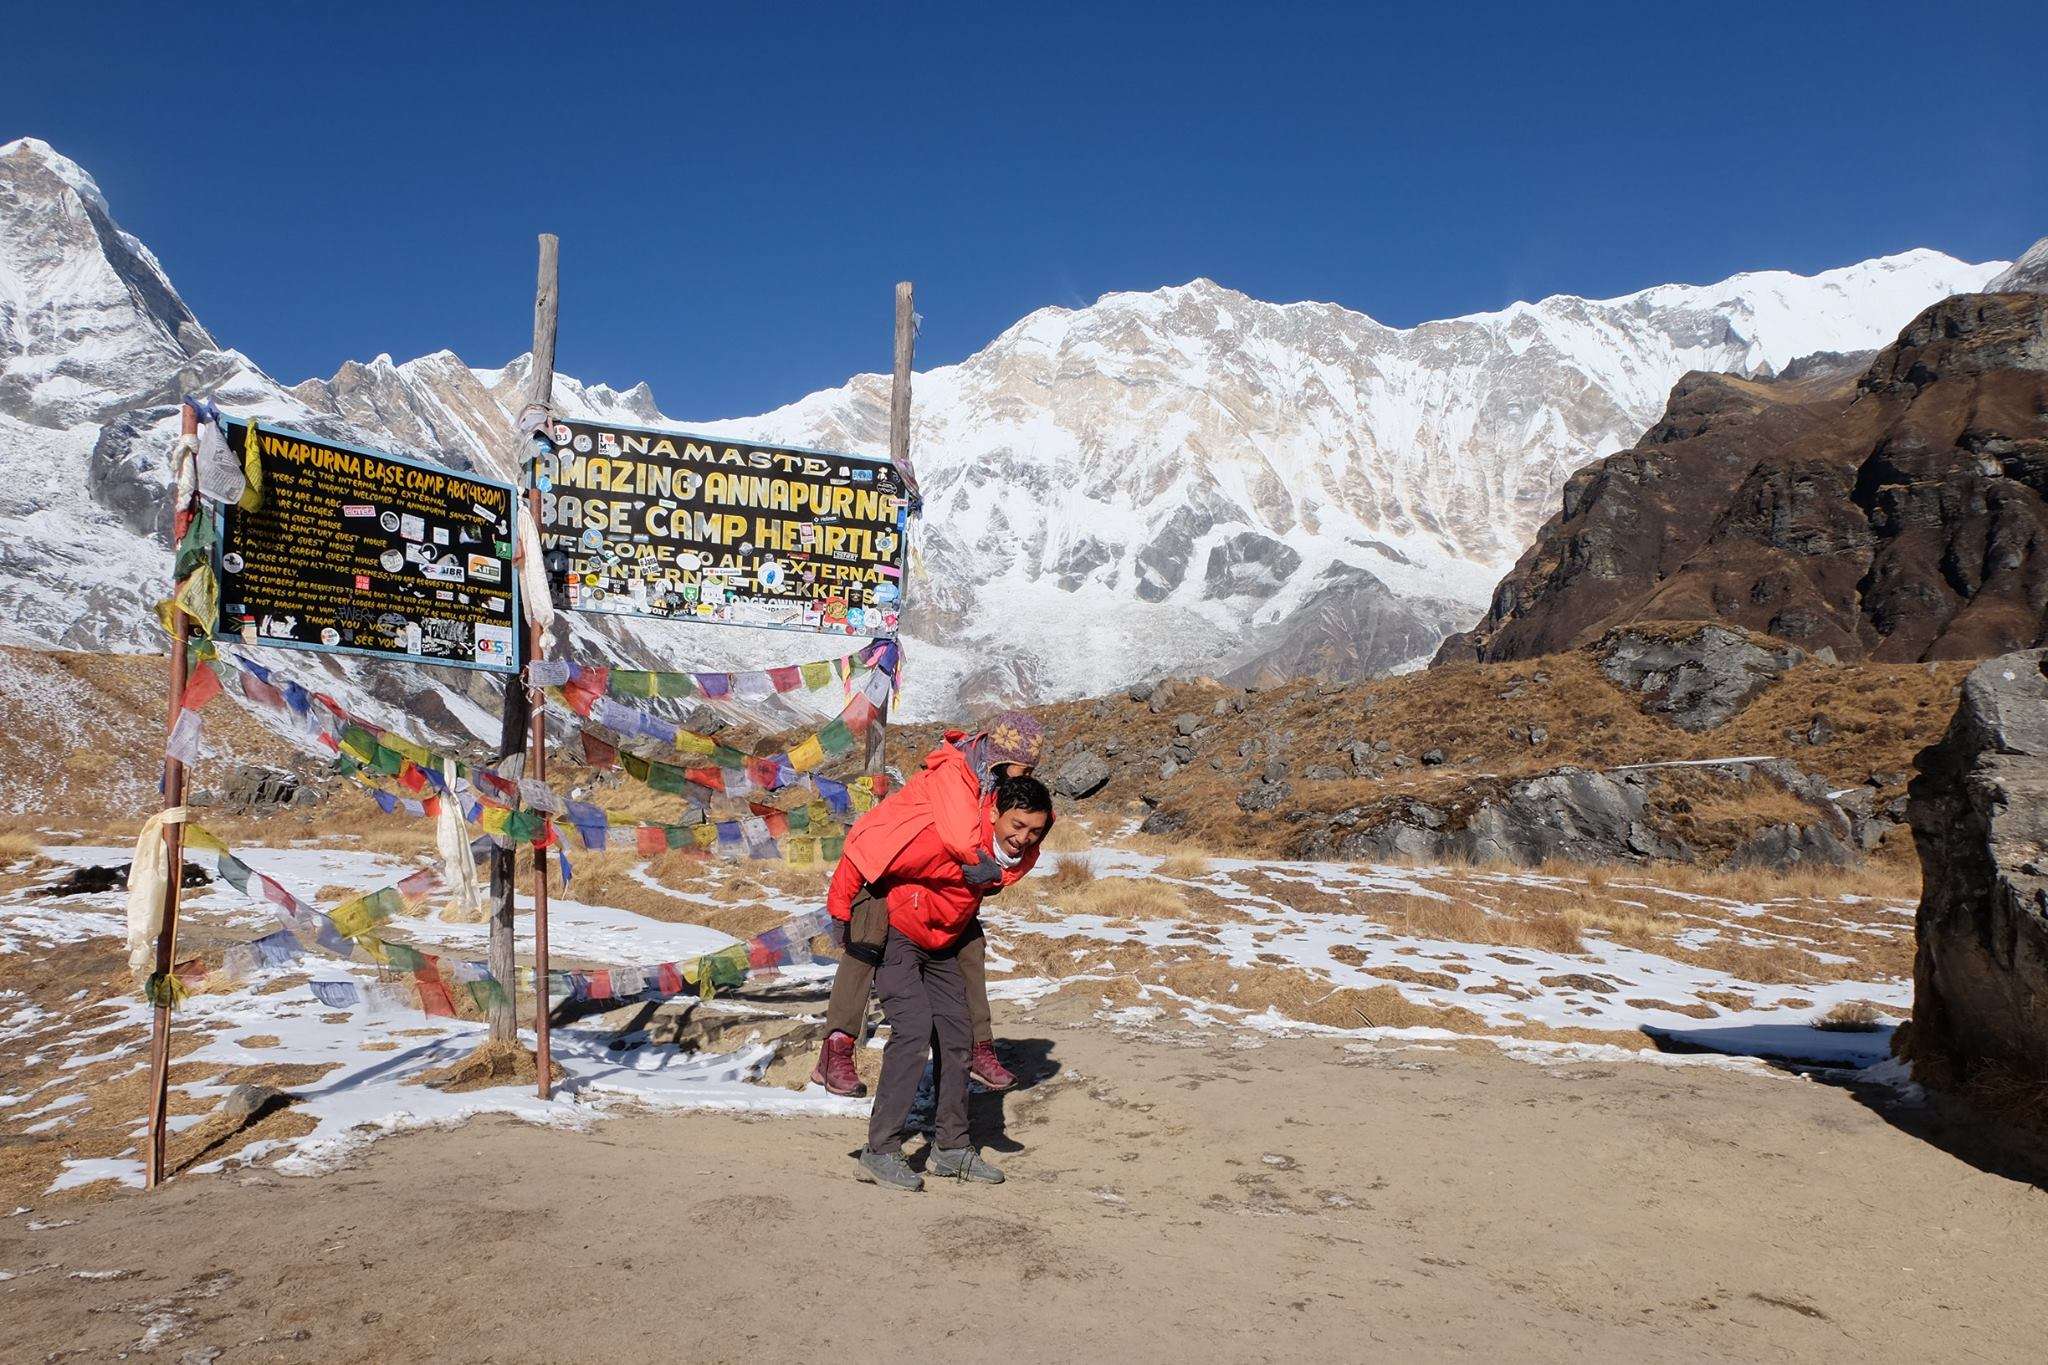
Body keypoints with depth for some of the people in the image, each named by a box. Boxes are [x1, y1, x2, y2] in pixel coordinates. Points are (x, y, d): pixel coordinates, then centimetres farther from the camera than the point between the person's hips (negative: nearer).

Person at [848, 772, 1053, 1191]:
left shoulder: (1023, 857, -10)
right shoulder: (951, 839, -34)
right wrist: (841, 910, -15)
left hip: (941, 944, 8)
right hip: (894, 934, -8)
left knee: (956, 1035, 6)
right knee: (913, 1029, -20)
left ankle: (951, 1148, 17)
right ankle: (879, 1152, -14)